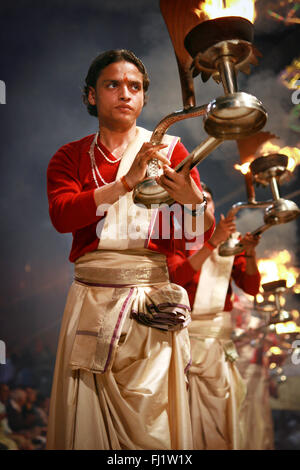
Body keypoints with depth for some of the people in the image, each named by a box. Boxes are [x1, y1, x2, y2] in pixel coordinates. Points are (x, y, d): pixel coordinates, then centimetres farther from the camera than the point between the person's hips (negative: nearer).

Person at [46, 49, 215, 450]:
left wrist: (193, 201, -24)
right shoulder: (71, 157, 9)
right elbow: (61, 215, -11)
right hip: (91, 299, 1)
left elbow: (202, 234, -1)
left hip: (154, 302, -1)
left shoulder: (170, 151, 7)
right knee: (85, 418, 5)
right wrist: (125, 183, -22)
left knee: (151, 423, 0)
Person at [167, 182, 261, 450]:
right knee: (191, 412, -4)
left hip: (221, 336, 3)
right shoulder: (178, 242, 5)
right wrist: (212, 242, -22)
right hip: (188, 334, -3)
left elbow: (252, 287, 5)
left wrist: (250, 253, -12)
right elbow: (178, 275, -16)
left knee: (224, 410, 3)